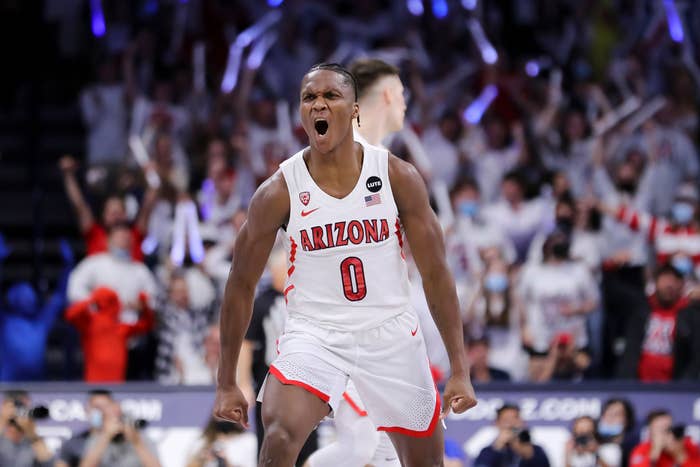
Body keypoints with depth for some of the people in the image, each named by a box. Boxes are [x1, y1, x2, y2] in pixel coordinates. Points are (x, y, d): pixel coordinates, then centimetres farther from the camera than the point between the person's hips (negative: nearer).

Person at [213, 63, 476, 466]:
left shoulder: (398, 177, -6)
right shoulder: (280, 192, -8)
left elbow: (435, 273, -1)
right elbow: (242, 285, 1)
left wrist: (460, 370, -4)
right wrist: (227, 383, 3)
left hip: (390, 332, 2)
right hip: (315, 331, -2)